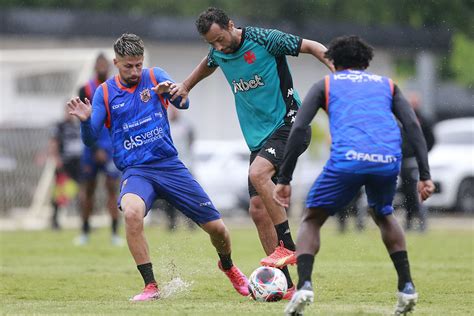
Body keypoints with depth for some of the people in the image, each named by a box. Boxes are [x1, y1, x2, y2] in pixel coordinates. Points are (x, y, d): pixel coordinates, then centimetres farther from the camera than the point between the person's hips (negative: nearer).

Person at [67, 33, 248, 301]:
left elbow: (184, 104, -11)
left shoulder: (155, 77, 4)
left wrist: (173, 92, -33)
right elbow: (90, 139, 1)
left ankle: (228, 266, 38)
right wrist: (86, 120, -21)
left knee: (216, 227, 1)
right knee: (131, 211, -36)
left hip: (169, 165, 1)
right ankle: (151, 287, -25)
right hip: (136, 171, -1)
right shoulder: (105, 92, 4)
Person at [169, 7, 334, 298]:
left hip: (288, 124, -7)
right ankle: (285, 285, 2)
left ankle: (288, 246, -22)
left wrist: (339, 69, -17)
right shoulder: (218, 54, 7)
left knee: (258, 173, -32)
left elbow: (311, 46, -8)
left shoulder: (265, 39, -13)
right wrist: (186, 86, 31)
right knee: (258, 209, -2)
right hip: (258, 138, 7)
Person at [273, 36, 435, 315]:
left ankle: (304, 285, -8)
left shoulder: (326, 85, 23)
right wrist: (425, 176, 7)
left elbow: (298, 130, 9)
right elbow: (413, 126, 12)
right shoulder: (387, 84, 28)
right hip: (388, 161, 3)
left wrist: (284, 180, 11)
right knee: (384, 215, 33)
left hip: (347, 161, -3)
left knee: (311, 220, 17)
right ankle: (407, 287, 22)